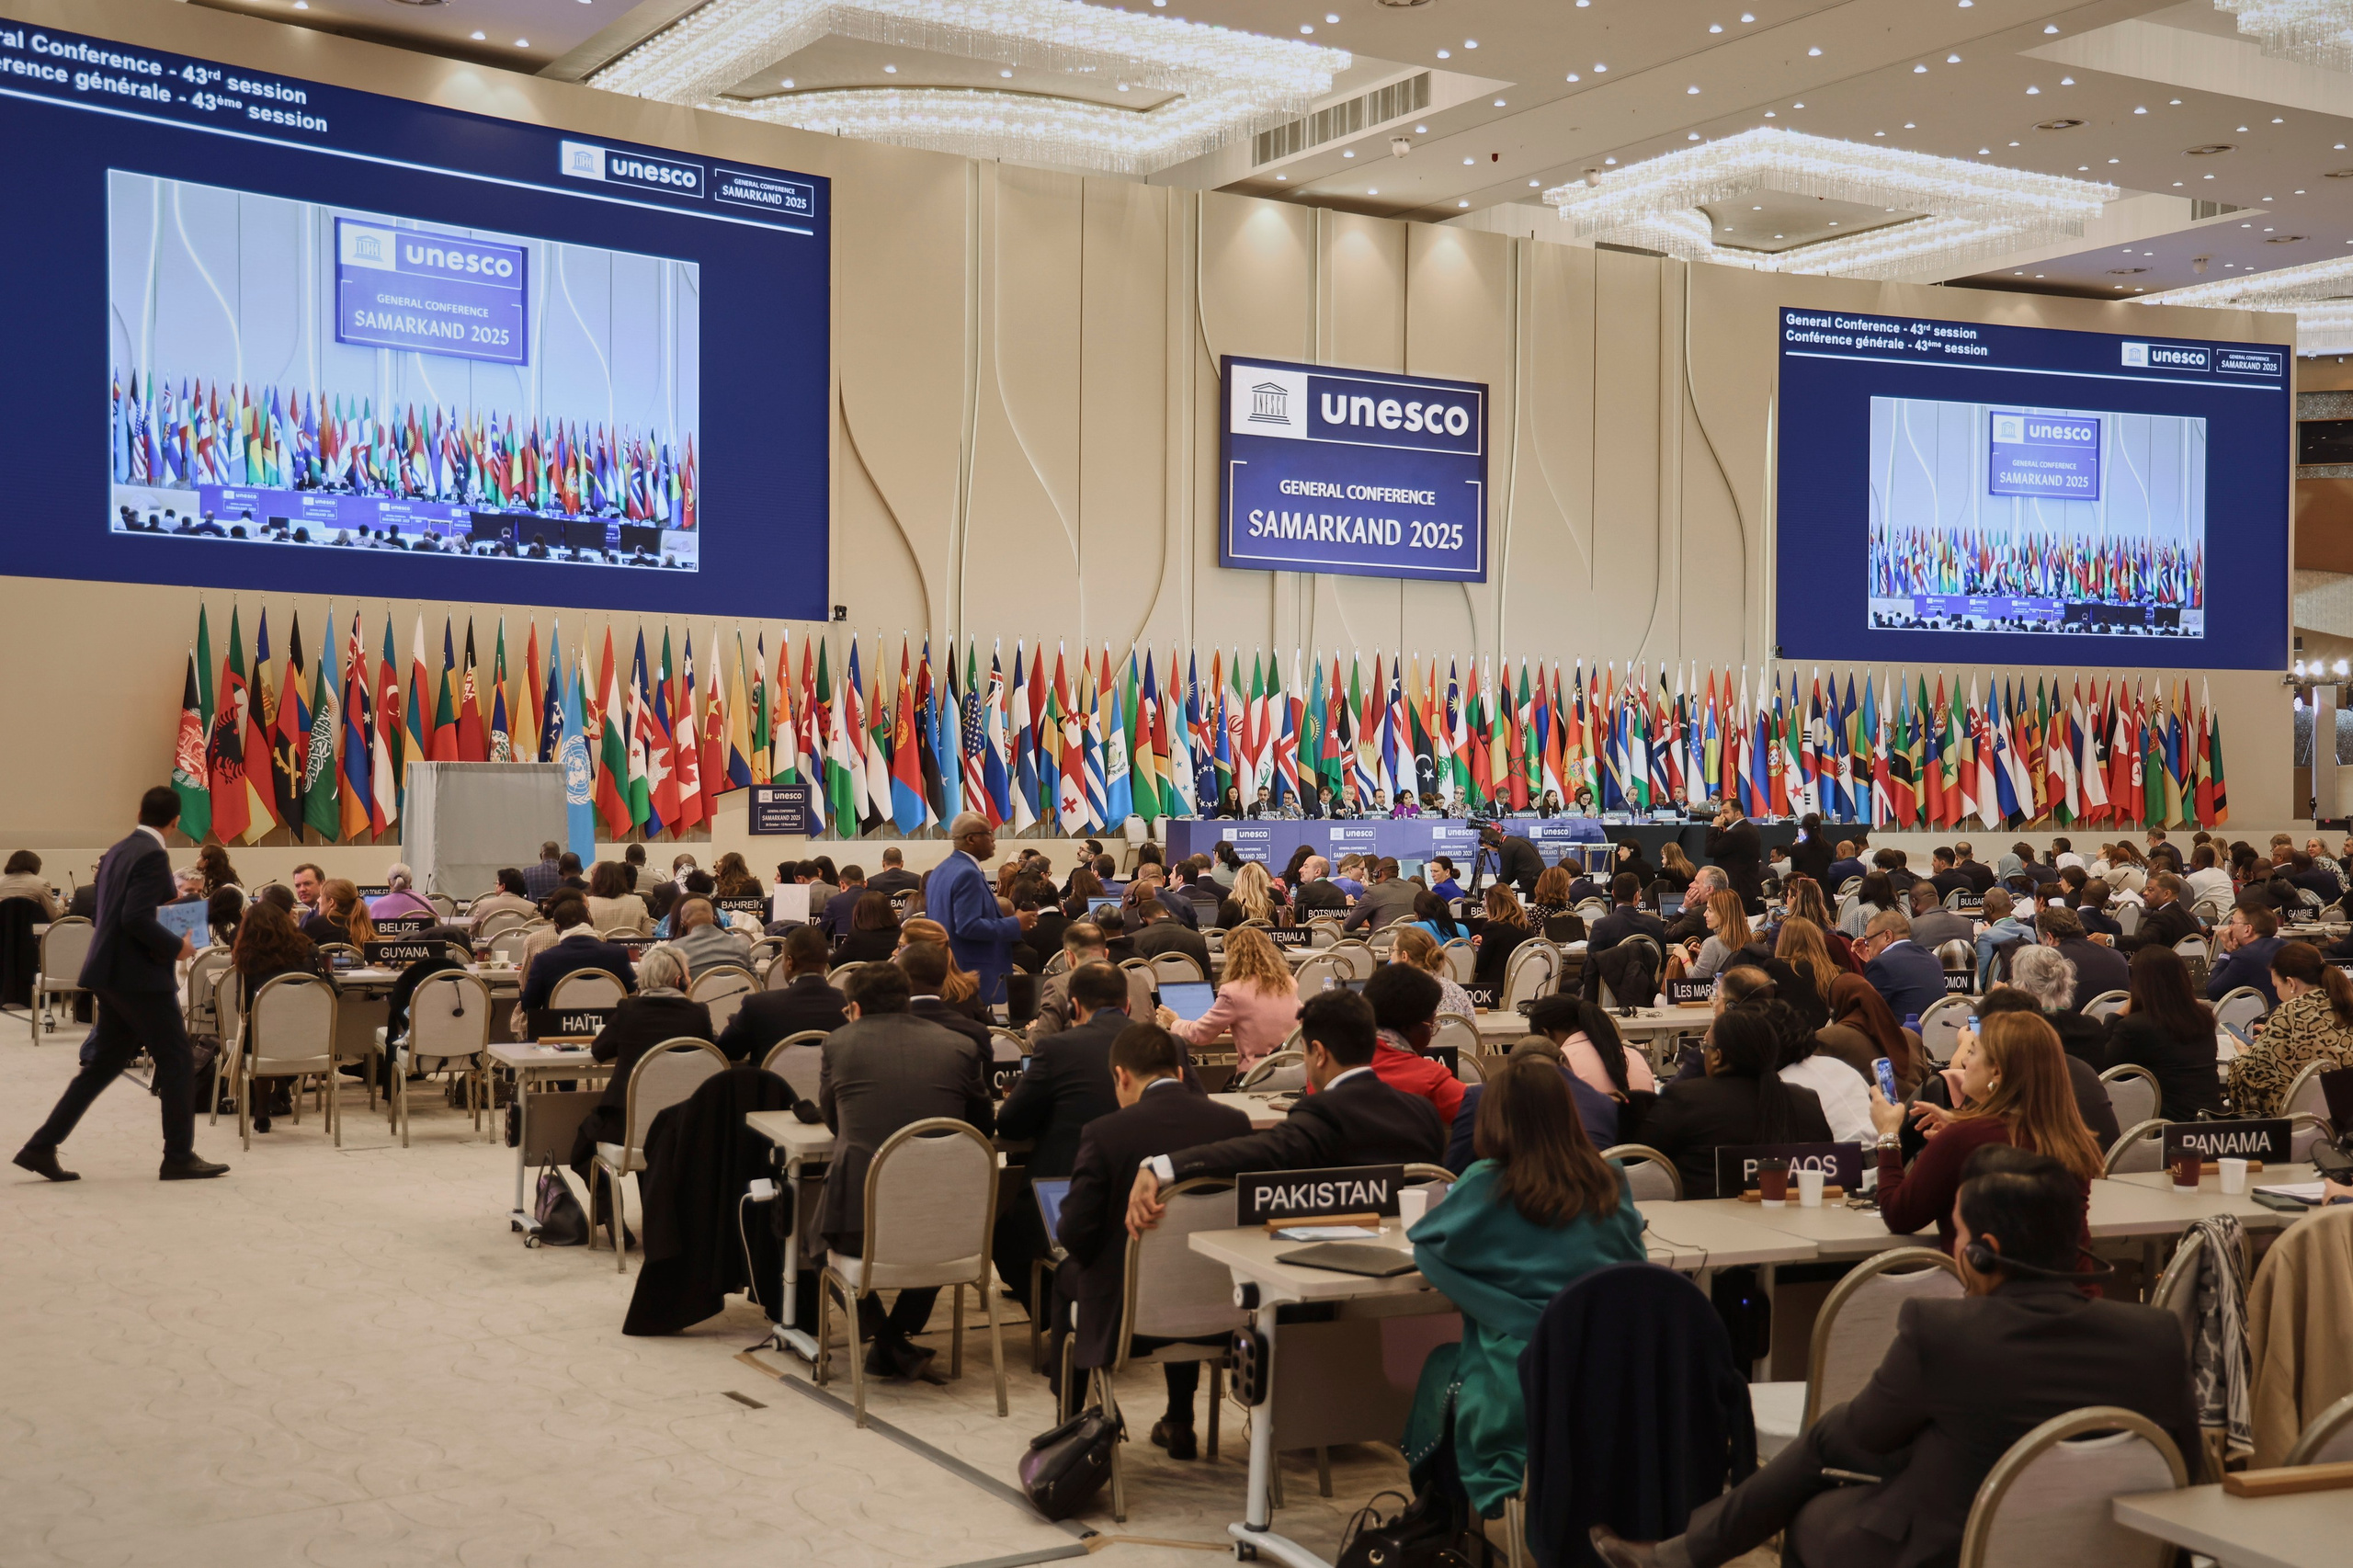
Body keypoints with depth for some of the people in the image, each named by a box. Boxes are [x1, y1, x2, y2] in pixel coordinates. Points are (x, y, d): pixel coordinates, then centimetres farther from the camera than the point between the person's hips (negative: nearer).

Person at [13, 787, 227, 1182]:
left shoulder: (115, 852, 13)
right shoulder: (153, 856, -15)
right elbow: (136, 917, -24)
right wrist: (175, 946, -13)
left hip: (113, 976, 9)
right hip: (141, 976, -9)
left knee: (104, 1064, 14)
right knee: (177, 1062, 0)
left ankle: (42, 1147, 13)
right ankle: (179, 1157, 3)